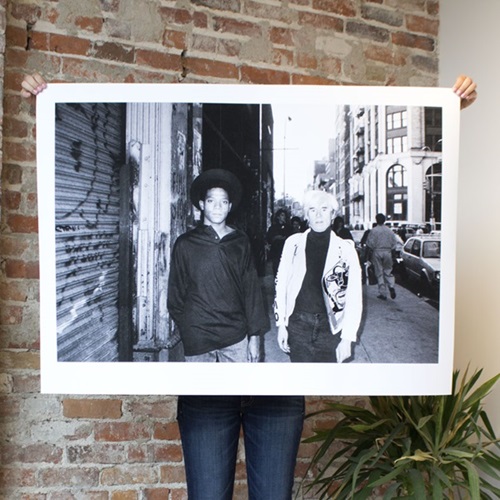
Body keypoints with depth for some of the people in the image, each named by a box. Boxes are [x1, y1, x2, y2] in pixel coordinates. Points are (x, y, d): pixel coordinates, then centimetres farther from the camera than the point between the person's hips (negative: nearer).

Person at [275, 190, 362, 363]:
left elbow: (354, 297, -3)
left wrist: (347, 338, -6)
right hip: (298, 324, 1)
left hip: (330, 327, -1)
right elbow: (281, 284, 5)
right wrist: (281, 324, 2)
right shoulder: (294, 243, 0)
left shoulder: (345, 248, -4)